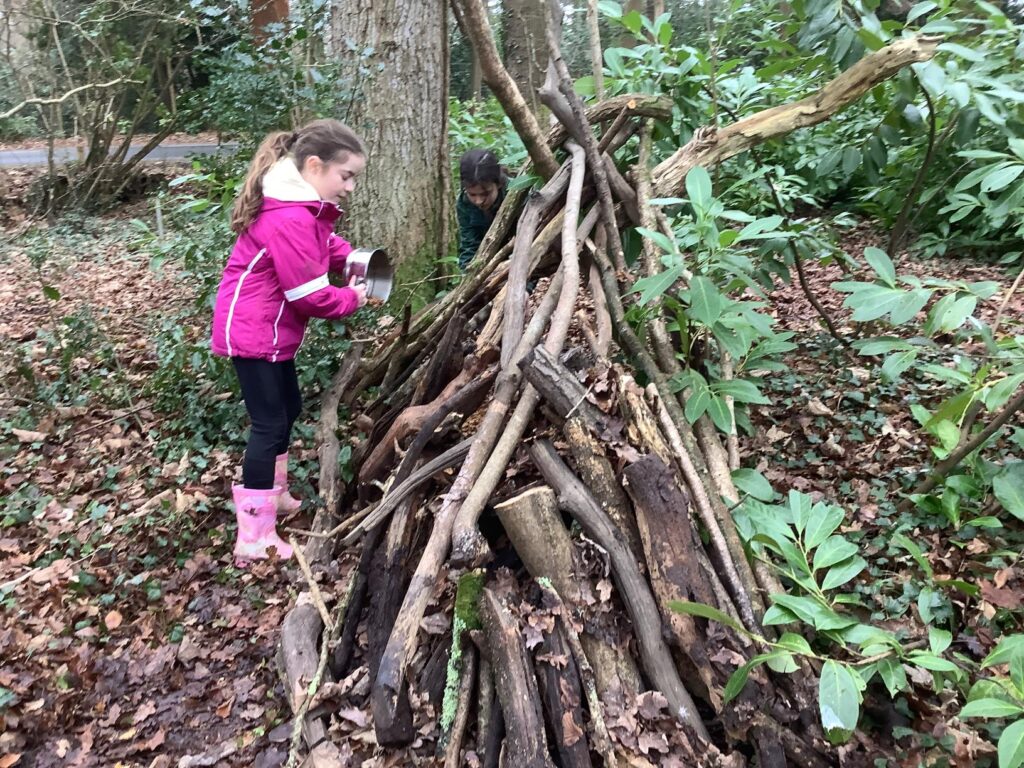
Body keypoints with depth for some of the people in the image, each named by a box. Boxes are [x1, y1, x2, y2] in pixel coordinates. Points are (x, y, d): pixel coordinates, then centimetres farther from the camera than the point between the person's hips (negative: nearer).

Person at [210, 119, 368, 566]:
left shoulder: (304, 206, 5)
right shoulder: (290, 220, -28)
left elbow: (324, 245, 18)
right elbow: (310, 295, -26)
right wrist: (354, 298, -9)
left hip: (269, 329, 11)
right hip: (253, 331, -11)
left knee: (287, 409, 21)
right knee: (269, 423, -7)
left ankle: (272, 495, 39)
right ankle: (254, 539, 0)